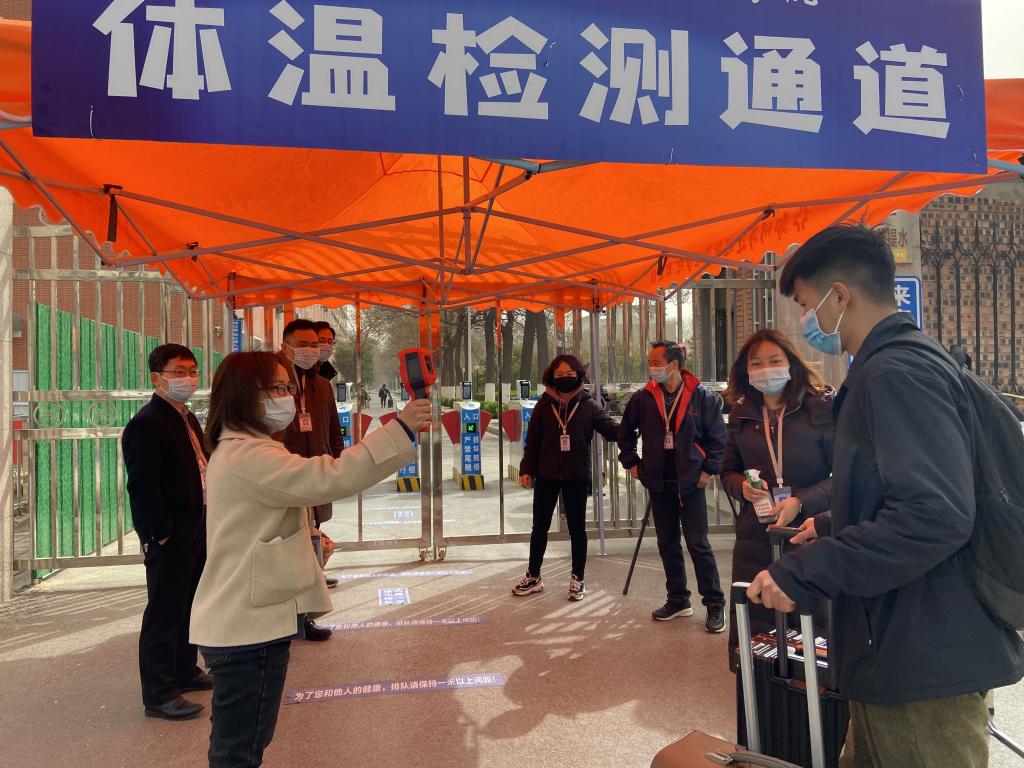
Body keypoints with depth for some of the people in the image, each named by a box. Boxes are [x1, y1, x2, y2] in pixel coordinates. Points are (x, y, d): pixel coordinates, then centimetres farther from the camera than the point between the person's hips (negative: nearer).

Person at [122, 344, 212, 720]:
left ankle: (184, 672, 37)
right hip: (170, 537, -9)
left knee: (189, 608, 21)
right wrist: (162, 534, -19)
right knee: (164, 615, 2)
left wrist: (208, 522, 13)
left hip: (197, 531, 9)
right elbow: (142, 486, -20)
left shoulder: (188, 419, 13)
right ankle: (159, 695, 14)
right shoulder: (146, 424, -16)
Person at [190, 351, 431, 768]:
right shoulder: (246, 456, -22)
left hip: (248, 619, 11)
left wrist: (306, 534, 14)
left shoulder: (242, 451, 14)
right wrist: (401, 429, -33)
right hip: (249, 625, -11)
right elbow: (328, 478, -33)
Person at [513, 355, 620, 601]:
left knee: (577, 528, 10)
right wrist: (527, 470, -3)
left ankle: (577, 579, 24)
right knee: (540, 527, 12)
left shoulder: (587, 405, -2)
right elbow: (532, 440, 2)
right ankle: (533, 576, 27)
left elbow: (611, 429, -11)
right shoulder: (543, 405, 0)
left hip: (577, 477, -1)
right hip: (547, 476, 1)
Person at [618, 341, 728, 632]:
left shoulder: (702, 397, -7)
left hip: (691, 483, -4)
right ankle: (678, 600, 27)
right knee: (667, 544, 13)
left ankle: (715, 605, 12)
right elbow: (625, 433, 15)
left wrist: (709, 469, -6)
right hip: (658, 483, 4)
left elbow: (718, 437, -1)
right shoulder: (643, 399, 1)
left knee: (698, 544, -1)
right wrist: (632, 463, 8)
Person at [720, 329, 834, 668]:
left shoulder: (822, 407, -6)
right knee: (751, 632, 9)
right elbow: (728, 472, 16)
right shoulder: (741, 416, 8)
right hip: (756, 537, 3)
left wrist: (801, 502, -19)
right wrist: (742, 486, -6)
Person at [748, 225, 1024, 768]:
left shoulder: (896, 371, -19)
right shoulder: (907, 361, 13)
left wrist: (804, 573, -25)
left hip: (924, 663, -10)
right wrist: (833, 525, 27)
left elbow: (935, 516, -30)